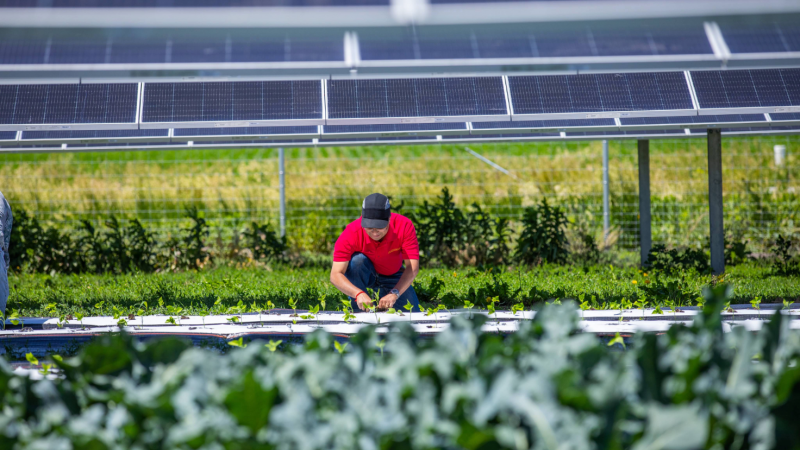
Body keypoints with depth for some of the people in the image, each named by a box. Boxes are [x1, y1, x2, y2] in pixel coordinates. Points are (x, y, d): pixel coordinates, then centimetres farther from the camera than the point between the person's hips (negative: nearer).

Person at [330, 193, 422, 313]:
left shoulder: (404, 226, -31)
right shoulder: (351, 233, -33)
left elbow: (412, 267, -34)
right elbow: (335, 275, -37)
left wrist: (394, 294, -49)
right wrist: (359, 294, -54)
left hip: (392, 276, 2)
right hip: (363, 274, -2)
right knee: (357, 259, -36)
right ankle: (357, 313, -21)